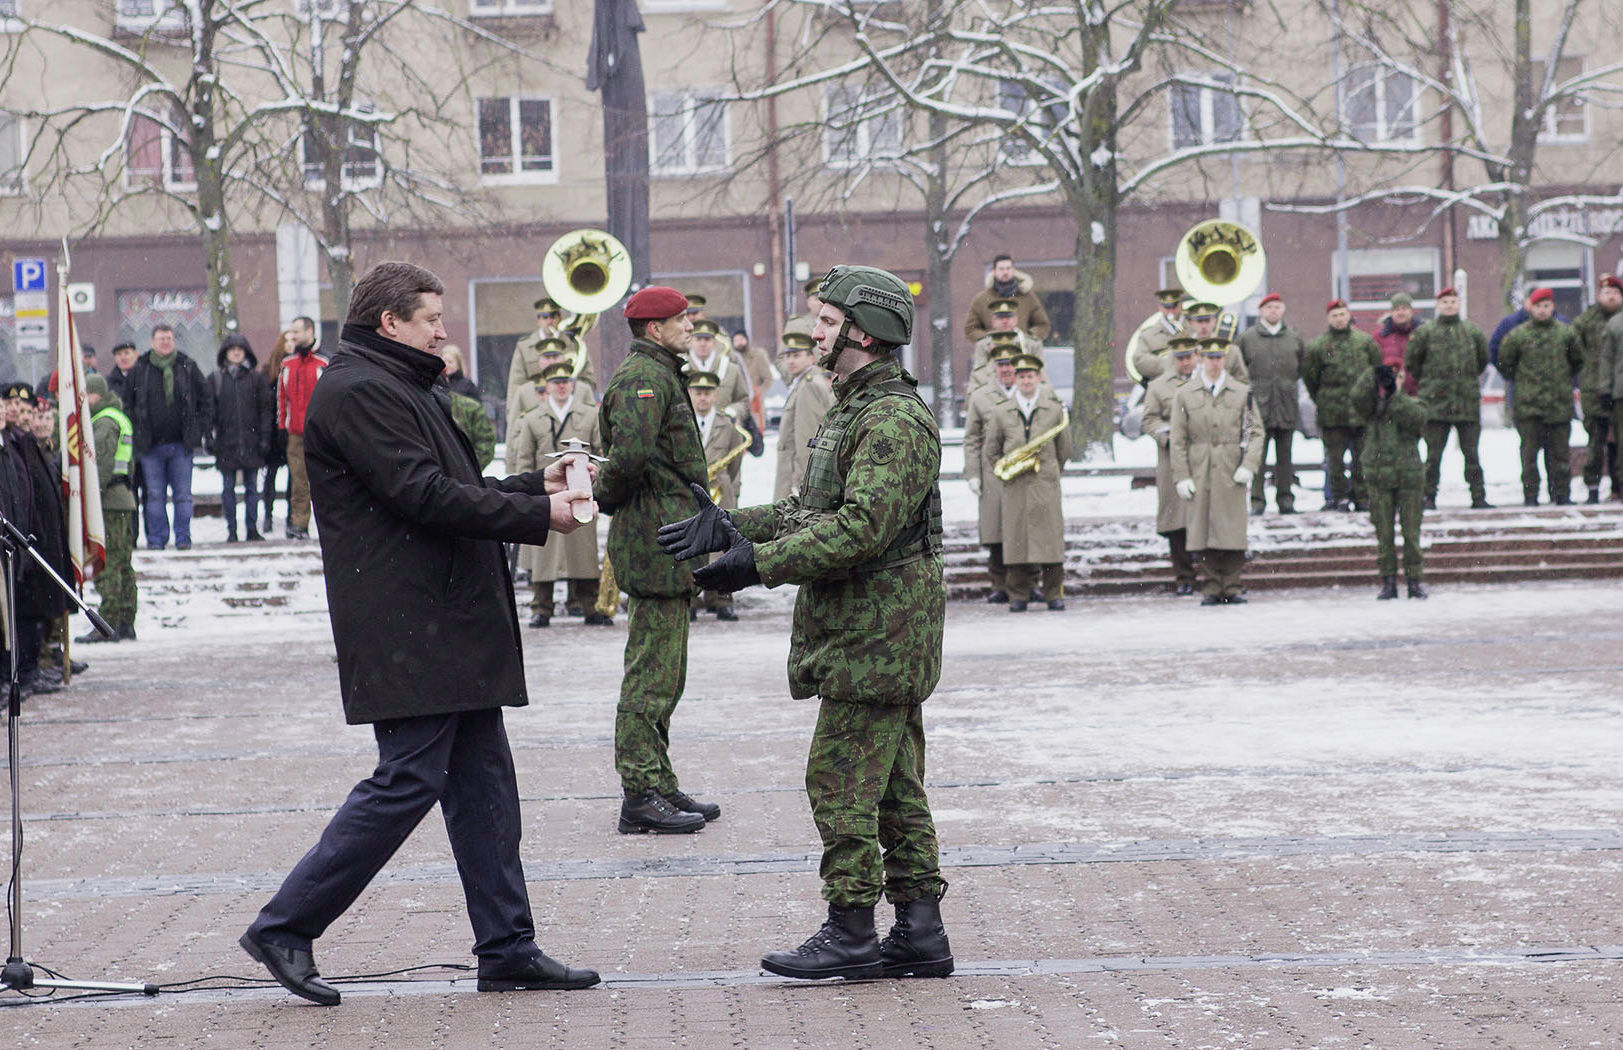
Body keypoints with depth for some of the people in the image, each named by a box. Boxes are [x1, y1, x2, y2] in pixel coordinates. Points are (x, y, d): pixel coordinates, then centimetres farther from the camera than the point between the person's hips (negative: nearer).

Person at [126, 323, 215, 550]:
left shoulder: (188, 367, 4)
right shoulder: (139, 369, 3)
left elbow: (206, 396, 10)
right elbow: (126, 401, 10)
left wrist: (203, 428, 3)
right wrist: (134, 429, 2)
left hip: (181, 444, 0)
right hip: (151, 445, 0)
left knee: (183, 495, 2)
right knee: (155, 495, 2)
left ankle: (183, 538, 10)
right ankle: (157, 538, 9)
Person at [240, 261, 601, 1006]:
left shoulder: (404, 388, 22)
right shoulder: (356, 392, -13)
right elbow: (425, 497, -20)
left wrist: (534, 486, 13)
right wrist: (537, 516, -16)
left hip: (448, 625, 11)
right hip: (406, 630, -11)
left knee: (483, 781, 9)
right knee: (410, 779, -11)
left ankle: (507, 950, 12)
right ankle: (284, 928, -3)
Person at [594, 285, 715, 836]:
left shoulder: (659, 376, 20)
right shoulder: (645, 378, -14)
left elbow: (630, 456, 24)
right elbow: (632, 454, -27)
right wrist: (607, 496, -10)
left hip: (665, 543, 11)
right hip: (656, 543, -11)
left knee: (663, 676, 15)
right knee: (651, 676, -9)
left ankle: (660, 786, 22)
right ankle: (640, 796, -7)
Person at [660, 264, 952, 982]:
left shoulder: (894, 421, -18)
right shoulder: (856, 410, 17)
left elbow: (862, 526, -27)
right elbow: (814, 509, 22)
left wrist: (760, 563, -26)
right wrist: (731, 528, 13)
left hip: (875, 636, -10)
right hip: (876, 634, 10)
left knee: (840, 779, -7)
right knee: (894, 785, 11)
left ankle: (851, 933, -3)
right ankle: (919, 931, 14)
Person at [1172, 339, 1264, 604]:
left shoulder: (1242, 392, 8)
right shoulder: (1185, 394, 7)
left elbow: (1256, 431, 7)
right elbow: (1178, 439, 5)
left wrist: (1249, 466, -7)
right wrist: (1181, 477, -2)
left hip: (1231, 473, 0)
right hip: (1200, 474, 0)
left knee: (1232, 530, -3)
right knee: (1204, 531, -1)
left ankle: (1231, 587, 3)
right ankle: (1213, 588, 6)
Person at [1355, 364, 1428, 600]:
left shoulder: (1412, 405, 8)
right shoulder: (1372, 408, 9)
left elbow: (1417, 417, -14)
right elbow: (1359, 395, -11)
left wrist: (1395, 395, -17)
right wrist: (1375, 374, -19)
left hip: (1409, 476, 0)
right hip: (1378, 478, 0)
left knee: (1411, 531, 1)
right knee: (1384, 533, 1)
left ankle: (1414, 580, 9)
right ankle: (1388, 582, 6)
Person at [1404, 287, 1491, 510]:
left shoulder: (1472, 331, 9)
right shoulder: (1425, 332, 2)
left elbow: (1483, 359, 21)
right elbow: (1411, 362, 8)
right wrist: (1425, 383, 9)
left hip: (1468, 401, 2)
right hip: (1435, 402, -2)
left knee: (1471, 452, 3)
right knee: (1433, 454, -1)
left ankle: (1478, 496, 7)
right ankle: (1429, 497, 5)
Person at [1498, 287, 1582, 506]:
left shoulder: (1566, 333, 6)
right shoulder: (1518, 335, 0)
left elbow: (1577, 360, 20)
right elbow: (1505, 362, 11)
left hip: (1559, 403, 1)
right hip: (1528, 405, -1)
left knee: (1559, 450, 4)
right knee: (1529, 451, -2)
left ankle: (1562, 493, 11)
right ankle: (1530, 494, 1)